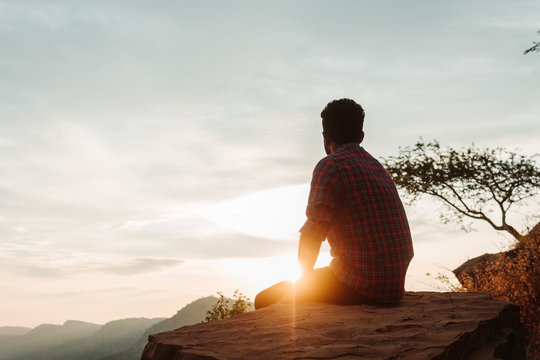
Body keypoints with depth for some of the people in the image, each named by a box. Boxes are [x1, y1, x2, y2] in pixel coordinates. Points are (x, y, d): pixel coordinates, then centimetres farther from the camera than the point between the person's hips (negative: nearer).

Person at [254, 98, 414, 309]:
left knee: (266, 300, 1)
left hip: (361, 284, -9)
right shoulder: (377, 166, 17)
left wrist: (304, 279, 1)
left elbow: (313, 233, -15)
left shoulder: (330, 166, -9)